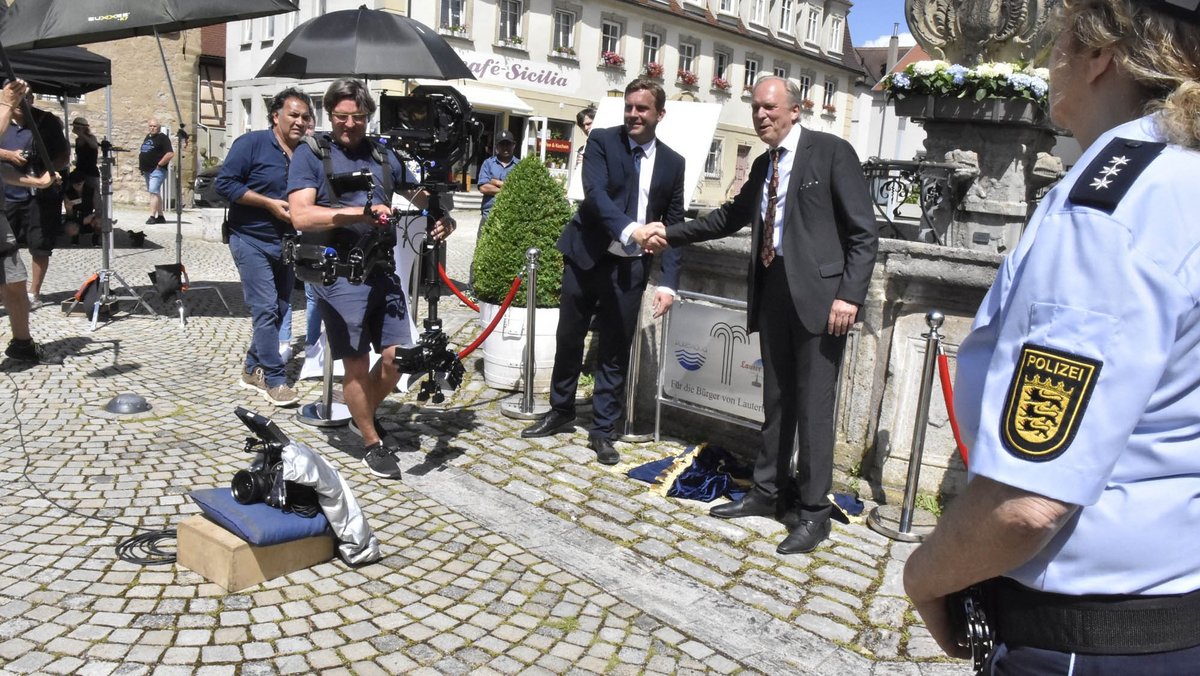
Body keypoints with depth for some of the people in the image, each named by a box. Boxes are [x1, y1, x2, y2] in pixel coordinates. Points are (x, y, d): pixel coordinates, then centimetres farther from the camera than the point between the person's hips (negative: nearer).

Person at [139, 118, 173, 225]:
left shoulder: (163, 138, -8)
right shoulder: (147, 137, 18)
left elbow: (170, 154, -19)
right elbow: (143, 153, 28)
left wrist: (159, 164, -17)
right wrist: (142, 167, 16)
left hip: (157, 171, -9)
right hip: (147, 171, 9)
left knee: (154, 192, -16)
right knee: (156, 193, 12)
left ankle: (152, 216, -17)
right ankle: (160, 216, 18)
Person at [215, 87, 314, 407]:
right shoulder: (252, 143, -9)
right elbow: (224, 183, -14)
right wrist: (270, 203, -18)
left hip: (287, 243, 6)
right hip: (252, 240, -6)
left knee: (280, 310, 11)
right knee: (266, 309, -11)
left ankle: (253, 368, 26)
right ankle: (275, 380, -4)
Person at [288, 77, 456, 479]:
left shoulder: (383, 155, 13)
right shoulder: (310, 154, 1)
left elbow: (422, 198, 22)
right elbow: (301, 216, -12)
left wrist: (443, 221, -1)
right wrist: (362, 212, -22)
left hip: (382, 269, 4)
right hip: (340, 272, -4)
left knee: (397, 357, 2)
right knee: (357, 364, 0)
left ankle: (365, 414, 31)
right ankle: (373, 443, 19)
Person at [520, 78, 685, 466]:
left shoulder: (673, 163, 5)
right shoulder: (602, 141, -3)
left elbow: (674, 226, 5)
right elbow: (595, 194, -19)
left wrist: (668, 282, -5)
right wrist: (629, 229, -37)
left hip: (630, 268, 1)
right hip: (587, 257, -1)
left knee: (616, 350, 6)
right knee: (568, 339, 12)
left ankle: (602, 430, 20)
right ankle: (561, 412, 32)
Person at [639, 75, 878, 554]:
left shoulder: (831, 152, -4)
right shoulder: (763, 165, 17)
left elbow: (864, 232, -8)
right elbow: (729, 218, 28)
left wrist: (849, 294, -16)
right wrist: (671, 233, 24)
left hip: (818, 293, -7)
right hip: (772, 289, 7)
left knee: (814, 405, -3)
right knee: (776, 399, 14)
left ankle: (814, 512, 8)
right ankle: (768, 492, 26)